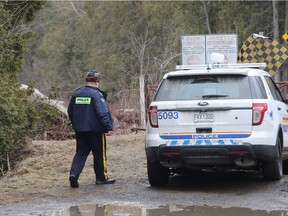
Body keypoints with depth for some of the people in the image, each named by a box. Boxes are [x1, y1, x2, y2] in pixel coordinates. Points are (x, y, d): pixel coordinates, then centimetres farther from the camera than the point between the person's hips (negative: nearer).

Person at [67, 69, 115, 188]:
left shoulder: (76, 94, 7)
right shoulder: (97, 95, -14)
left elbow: (70, 111, 17)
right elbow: (103, 113, -21)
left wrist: (75, 124, 28)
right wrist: (109, 127, -17)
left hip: (79, 129, 6)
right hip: (94, 129, -5)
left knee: (81, 153, 8)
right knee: (99, 154, 8)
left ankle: (74, 174, -11)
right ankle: (101, 177, 16)